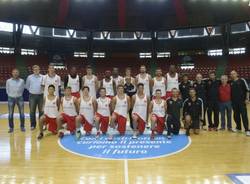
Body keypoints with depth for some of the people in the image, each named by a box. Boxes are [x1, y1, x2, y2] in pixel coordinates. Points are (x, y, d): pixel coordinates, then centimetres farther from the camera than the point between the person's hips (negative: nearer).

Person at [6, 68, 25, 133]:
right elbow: (7, 90, 6)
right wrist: (11, 96, 8)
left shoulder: (22, 81, -3)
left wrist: (19, 95, 9)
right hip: (11, 98, 0)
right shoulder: (8, 81, -4)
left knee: (22, 113, 3)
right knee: (10, 114, 5)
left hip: (20, 98, 0)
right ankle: (11, 127, 17)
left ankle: (22, 126, 17)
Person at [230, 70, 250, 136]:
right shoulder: (231, 82, 9)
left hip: (242, 101, -4)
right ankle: (238, 128, 22)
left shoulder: (242, 80, -1)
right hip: (234, 102, 4)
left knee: (244, 115, -5)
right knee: (236, 115, 9)